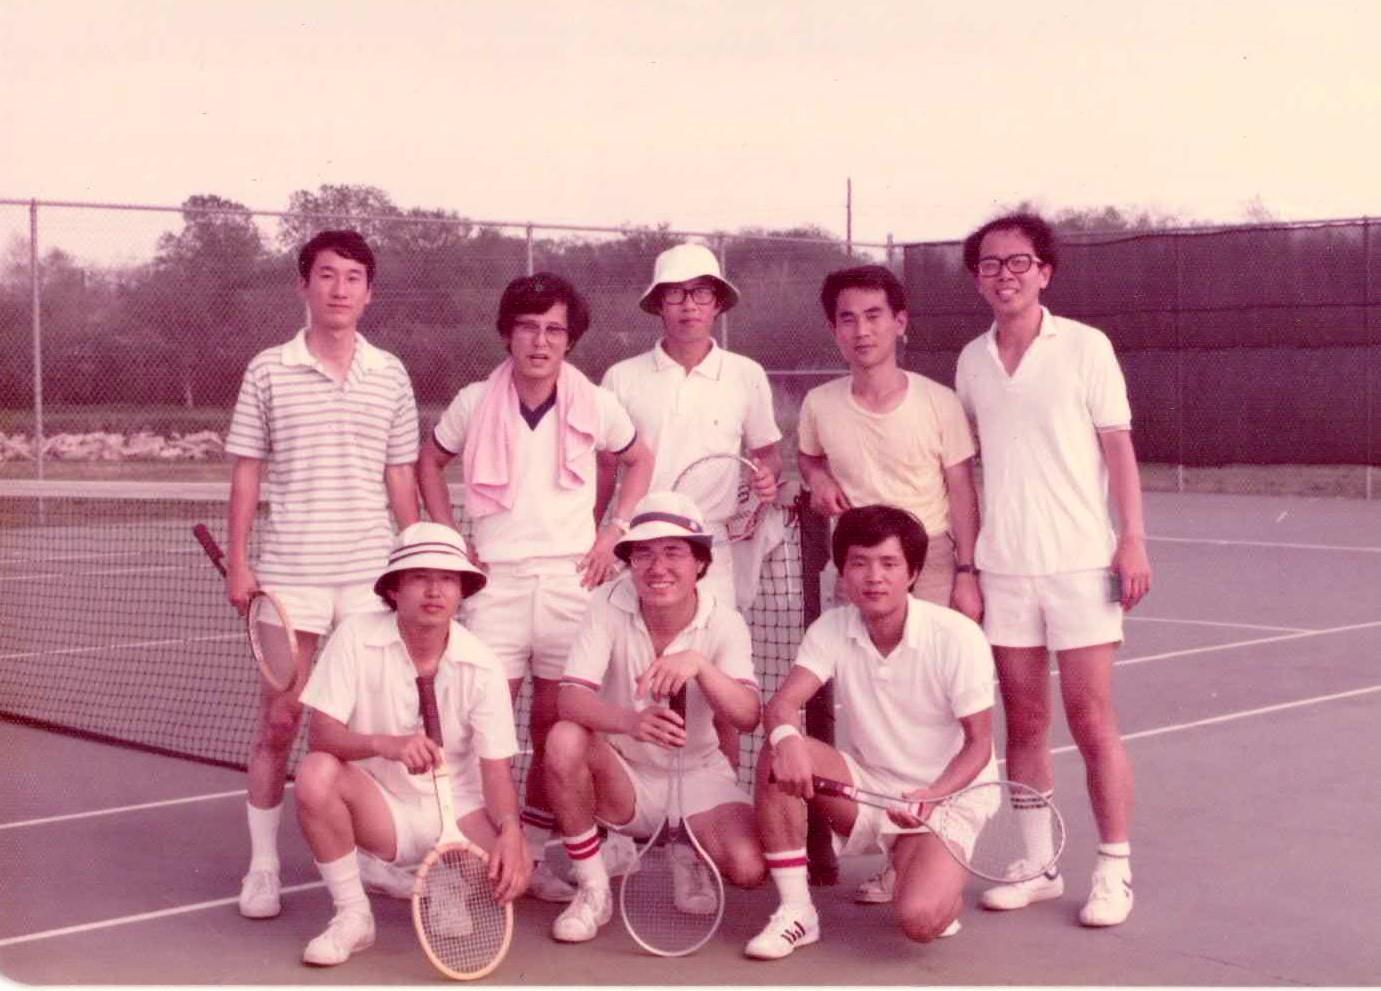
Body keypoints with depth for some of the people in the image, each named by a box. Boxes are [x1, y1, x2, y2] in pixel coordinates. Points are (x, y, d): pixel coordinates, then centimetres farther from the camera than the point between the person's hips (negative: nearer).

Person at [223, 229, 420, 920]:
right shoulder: (268, 371, 2)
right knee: (278, 722, 1)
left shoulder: (390, 376, 6)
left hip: (372, 575, 2)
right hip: (289, 574, -2)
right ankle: (262, 868, 11)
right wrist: (237, 562, -1)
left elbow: (401, 480, 11)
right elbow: (246, 473, 4)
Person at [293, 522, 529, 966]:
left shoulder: (481, 665, -9)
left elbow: (496, 769, -9)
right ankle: (352, 917, -11)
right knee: (315, 774, -31)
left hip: (459, 810, 1)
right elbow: (321, 733, -18)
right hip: (382, 807, -1)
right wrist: (384, 744, -38)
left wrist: (510, 831, -30)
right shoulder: (358, 637, -12)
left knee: (511, 874, -28)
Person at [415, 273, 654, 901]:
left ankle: (532, 856, 16)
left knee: (556, 725, 4)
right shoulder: (474, 403, 1)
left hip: (571, 577, 1)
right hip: (497, 579, -1)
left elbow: (640, 461, 17)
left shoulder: (595, 406, 1)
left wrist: (615, 531, 7)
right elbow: (430, 462, 16)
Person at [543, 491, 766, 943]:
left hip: (696, 779, 0)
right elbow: (571, 698, -26)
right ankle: (593, 889, -12)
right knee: (564, 739, -32)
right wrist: (631, 722, -46)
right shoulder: (610, 605, -14)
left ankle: (690, 858, 14)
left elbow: (747, 717, -26)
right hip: (621, 777, 0)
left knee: (748, 867, -26)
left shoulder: (724, 623, -12)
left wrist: (699, 665, -44)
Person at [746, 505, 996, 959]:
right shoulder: (832, 629, -5)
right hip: (866, 790, 4)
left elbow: (978, 745, -12)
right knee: (778, 758, -25)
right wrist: (787, 738, -42)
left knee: (919, 920, -31)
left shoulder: (958, 637, -17)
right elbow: (783, 702, -18)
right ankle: (795, 911, -12)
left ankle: (944, 890, 9)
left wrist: (933, 797, -30)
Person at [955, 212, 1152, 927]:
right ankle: (1037, 867, 16)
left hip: (1080, 564, -4)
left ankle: (1114, 872, 7)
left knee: (1092, 722, -2)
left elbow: (1118, 446, -1)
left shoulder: (1085, 347, -2)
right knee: (1024, 724, 7)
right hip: (1002, 567, 4)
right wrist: (962, 560, 11)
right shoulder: (971, 361, 9)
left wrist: (1133, 538, -9)